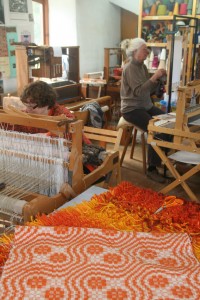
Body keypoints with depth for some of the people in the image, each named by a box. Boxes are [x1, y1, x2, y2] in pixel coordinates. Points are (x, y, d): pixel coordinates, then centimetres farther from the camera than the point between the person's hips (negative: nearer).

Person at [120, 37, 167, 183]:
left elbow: (150, 90, 12)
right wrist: (154, 77, -26)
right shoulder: (130, 68, -14)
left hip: (147, 106, 8)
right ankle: (152, 169, -18)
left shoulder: (143, 66, 12)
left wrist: (158, 78, -3)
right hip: (132, 109, -8)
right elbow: (139, 92, -25)